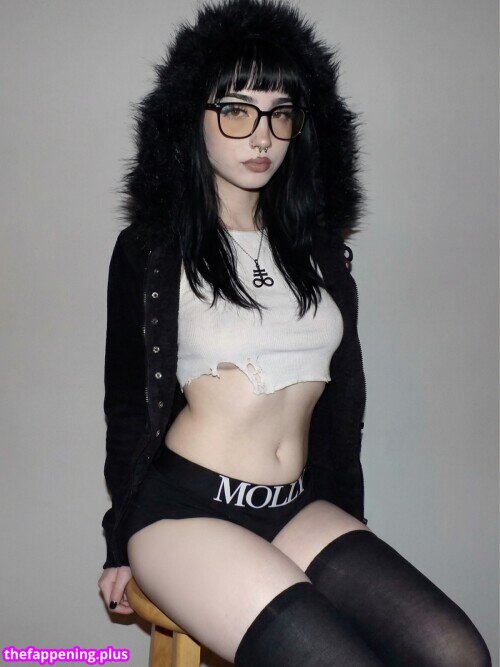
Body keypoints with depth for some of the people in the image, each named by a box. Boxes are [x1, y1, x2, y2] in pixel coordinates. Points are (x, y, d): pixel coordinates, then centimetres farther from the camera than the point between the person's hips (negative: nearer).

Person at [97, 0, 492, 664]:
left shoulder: (319, 246, 12)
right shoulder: (153, 249, 0)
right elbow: (128, 402, 4)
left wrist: (348, 510, 18)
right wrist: (123, 546, 8)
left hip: (298, 508, 5)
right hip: (184, 504, -4)